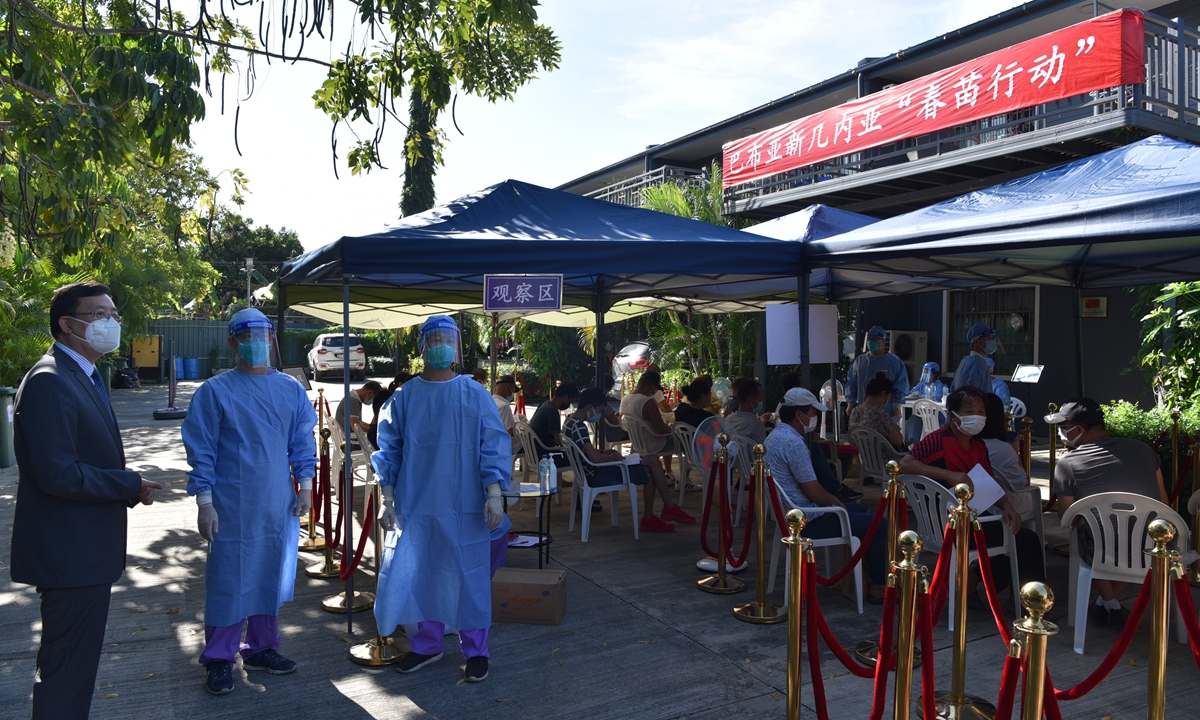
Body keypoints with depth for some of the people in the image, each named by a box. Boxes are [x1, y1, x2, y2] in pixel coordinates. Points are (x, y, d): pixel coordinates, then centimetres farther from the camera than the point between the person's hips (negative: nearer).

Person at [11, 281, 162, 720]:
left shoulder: (84, 375, 13)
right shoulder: (49, 382, -20)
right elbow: (58, 474, -26)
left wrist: (127, 486, 4)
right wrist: (131, 485, -16)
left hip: (86, 552, 10)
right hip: (70, 555, -10)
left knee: (75, 663, 21)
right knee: (67, 671, 2)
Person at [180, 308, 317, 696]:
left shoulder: (291, 389, 6)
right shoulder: (215, 391, -5)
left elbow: (302, 441, 12)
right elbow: (201, 450, -5)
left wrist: (305, 485, 6)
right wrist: (204, 502, -9)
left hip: (279, 505, 4)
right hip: (232, 504, -4)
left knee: (272, 576, 13)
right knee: (228, 580, 3)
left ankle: (261, 648, 29)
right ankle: (219, 659, 18)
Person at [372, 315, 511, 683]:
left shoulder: (475, 395, -1)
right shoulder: (405, 397, 3)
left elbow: (493, 446, -3)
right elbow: (390, 450, 8)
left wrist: (494, 493, -12)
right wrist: (388, 500, 4)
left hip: (465, 507, -2)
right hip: (415, 505, 2)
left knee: (469, 576, 6)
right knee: (420, 574, 9)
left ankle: (475, 650, 22)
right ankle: (428, 644, 30)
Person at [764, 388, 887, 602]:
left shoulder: (776, 436, 10)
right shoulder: (793, 443, -23)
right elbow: (814, 492, -21)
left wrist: (834, 501, 11)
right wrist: (836, 503, -2)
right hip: (808, 522, -11)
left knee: (859, 509, 26)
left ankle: (868, 574, 32)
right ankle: (879, 587, 6)